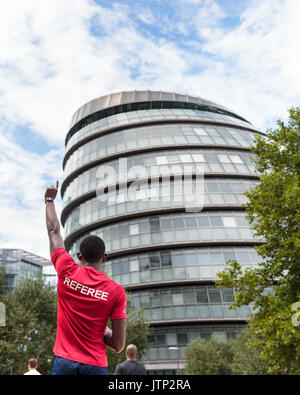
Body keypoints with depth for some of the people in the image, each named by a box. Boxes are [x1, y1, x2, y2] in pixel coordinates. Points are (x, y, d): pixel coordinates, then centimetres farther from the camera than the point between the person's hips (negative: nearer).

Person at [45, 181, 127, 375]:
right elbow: (119, 346, -6)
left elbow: (53, 230, 14)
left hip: (63, 361, 1)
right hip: (96, 365, -1)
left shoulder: (67, 272, -3)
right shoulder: (117, 291, -5)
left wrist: (50, 200, 27)